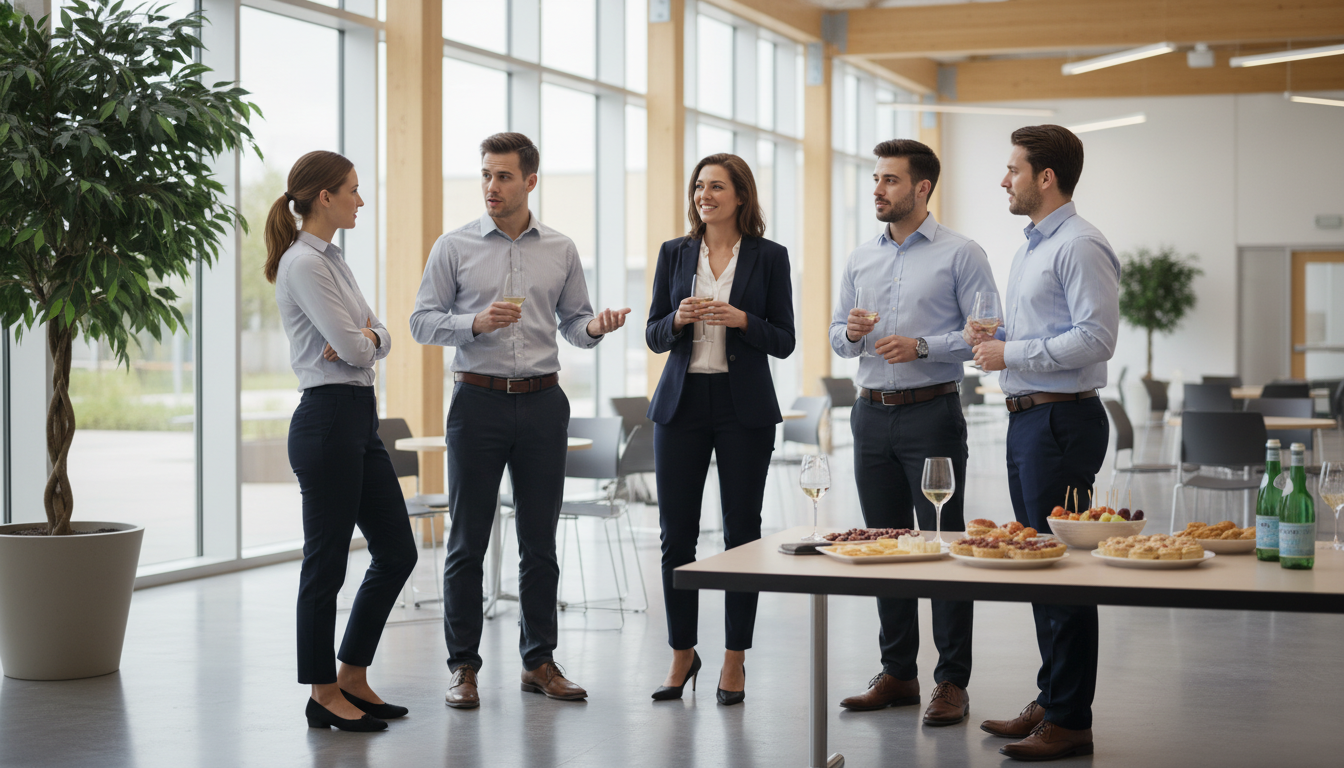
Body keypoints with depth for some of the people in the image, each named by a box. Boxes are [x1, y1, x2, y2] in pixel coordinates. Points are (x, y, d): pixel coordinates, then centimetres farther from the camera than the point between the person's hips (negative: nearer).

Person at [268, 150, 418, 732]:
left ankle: (352, 677, 22)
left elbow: (378, 338, 12)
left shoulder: (331, 259, 16)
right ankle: (324, 695, 11)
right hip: (327, 420, -10)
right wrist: (362, 341, 3)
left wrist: (362, 339, -9)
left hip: (359, 420, 10)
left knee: (396, 552, 12)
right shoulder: (303, 263, -14)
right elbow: (350, 345, -19)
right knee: (326, 560, 0)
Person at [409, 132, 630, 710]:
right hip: (479, 399, -2)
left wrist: (594, 328, -11)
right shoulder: (454, 247, 2)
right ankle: (463, 666, 8)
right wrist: (477, 323, -17)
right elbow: (423, 321, 0)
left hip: (542, 401, 2)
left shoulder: (561, 251, 8)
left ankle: (539, 661, 16)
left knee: (540, 539, 6)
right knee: (468, 540, 1)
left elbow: (572, 319, 12)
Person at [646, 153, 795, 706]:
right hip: (682, 404, 2)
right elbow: (653, 336, 8)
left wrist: (741, 320, -16)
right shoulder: (675, 254, 8)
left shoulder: (769, 257, 2)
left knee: (742, 532, 2)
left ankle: (735, 660, 11)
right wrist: (678, 319, -12)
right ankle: (682, 654, 17)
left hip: (744, 406, -2)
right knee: (676, 533, 3)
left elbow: (784, 341, 1)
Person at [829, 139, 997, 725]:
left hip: (931, 414, -6)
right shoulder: (860, 260, 15)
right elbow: (837, 336, 19)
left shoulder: (960, 255, -2)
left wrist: (921, 346, -17)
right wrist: (851, 333, -4)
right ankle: (897, 673, 18)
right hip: (872, 415, 6)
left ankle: (952, 682, 0)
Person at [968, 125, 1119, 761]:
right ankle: (1050, 701, 22)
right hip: (1025, 418, 10)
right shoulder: (1029, 249, 20)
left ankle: (1069, 720, -2)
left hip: (1063, 418, -10)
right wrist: (993, 336, 10)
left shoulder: (1080, 247, -12)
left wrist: (1012, 354, -16)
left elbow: (1095, 337, -21)